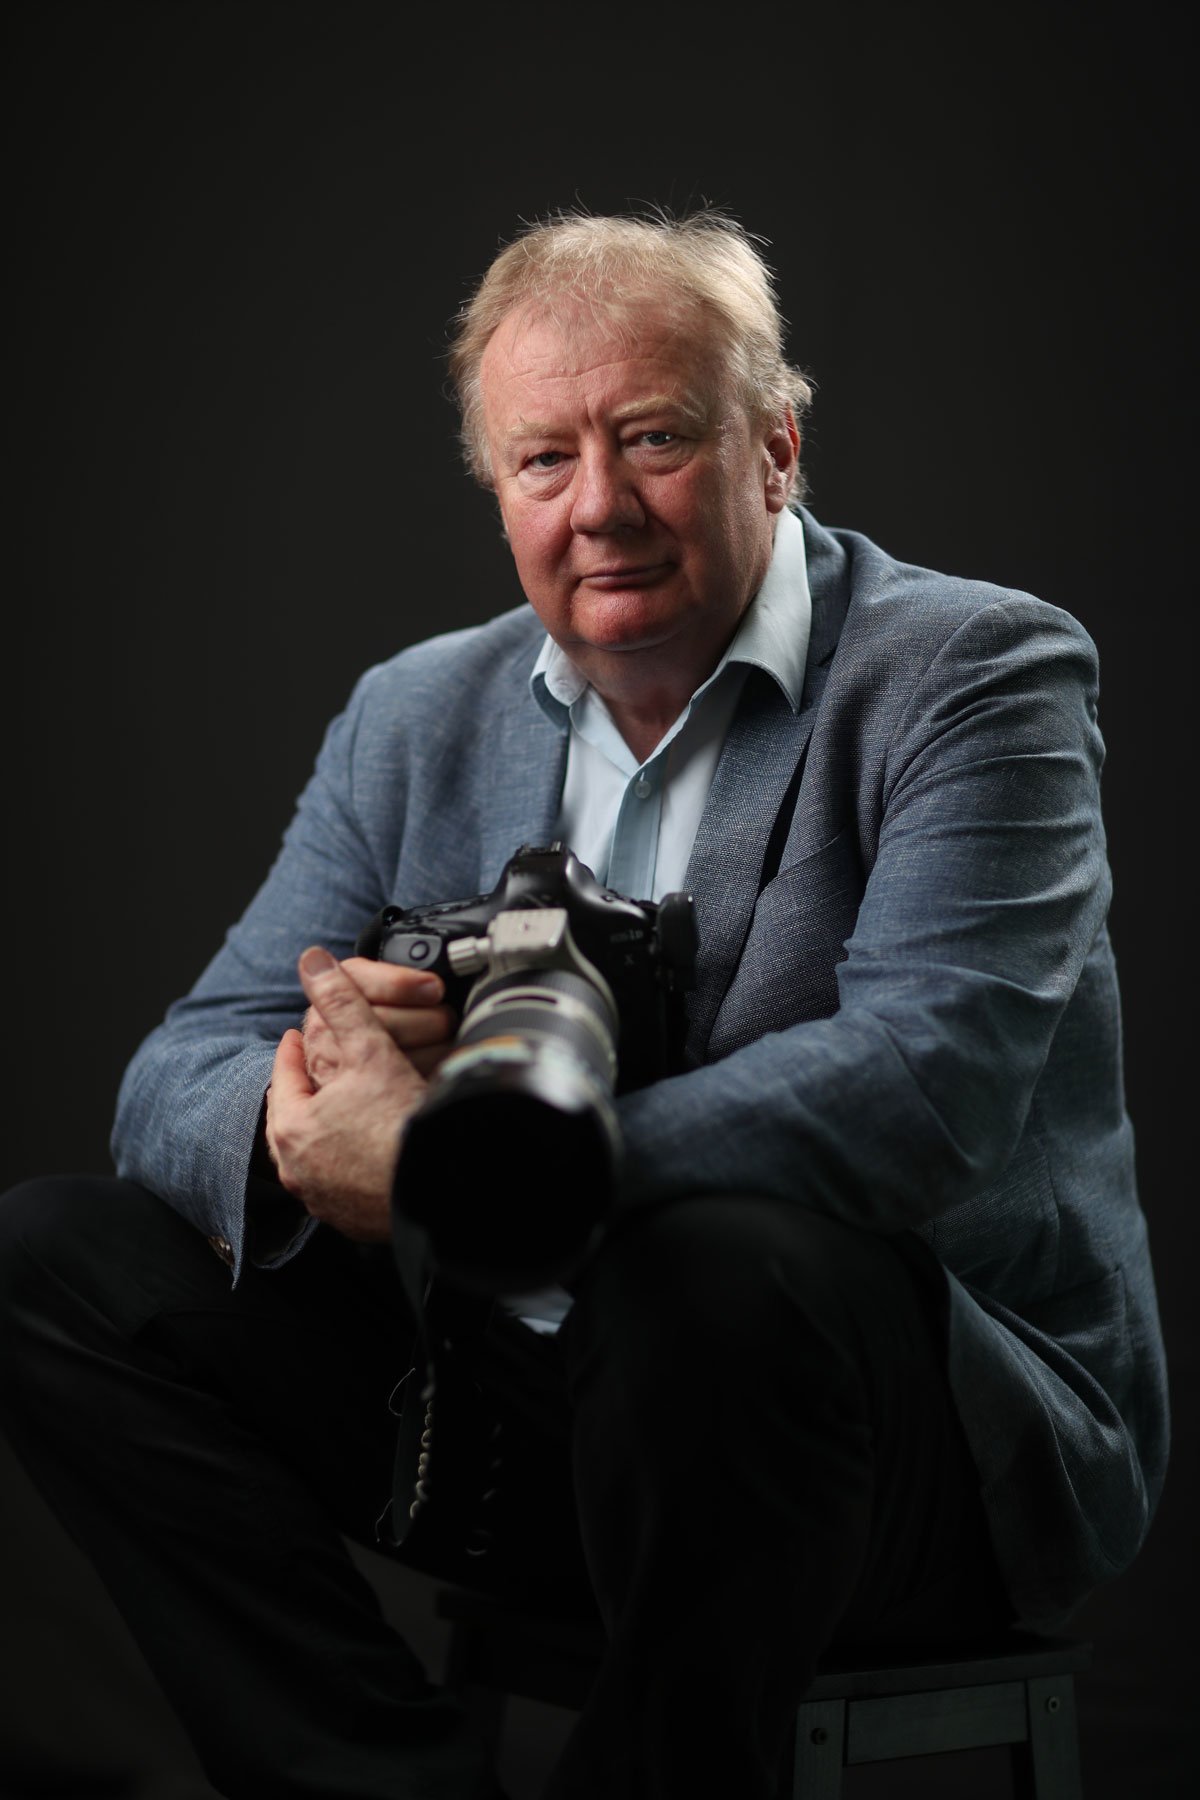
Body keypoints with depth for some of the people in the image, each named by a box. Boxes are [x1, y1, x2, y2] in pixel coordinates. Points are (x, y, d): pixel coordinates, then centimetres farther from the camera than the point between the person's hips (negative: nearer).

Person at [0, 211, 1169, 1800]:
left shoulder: (978, 671, -8)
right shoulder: (416, 716, 9)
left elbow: (924, 1085, -25)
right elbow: (178, 1078, 3)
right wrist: (307, 1119, -23)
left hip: (949, 1421, -5)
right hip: (519, 1400, 5)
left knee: (720, 1266, -38)